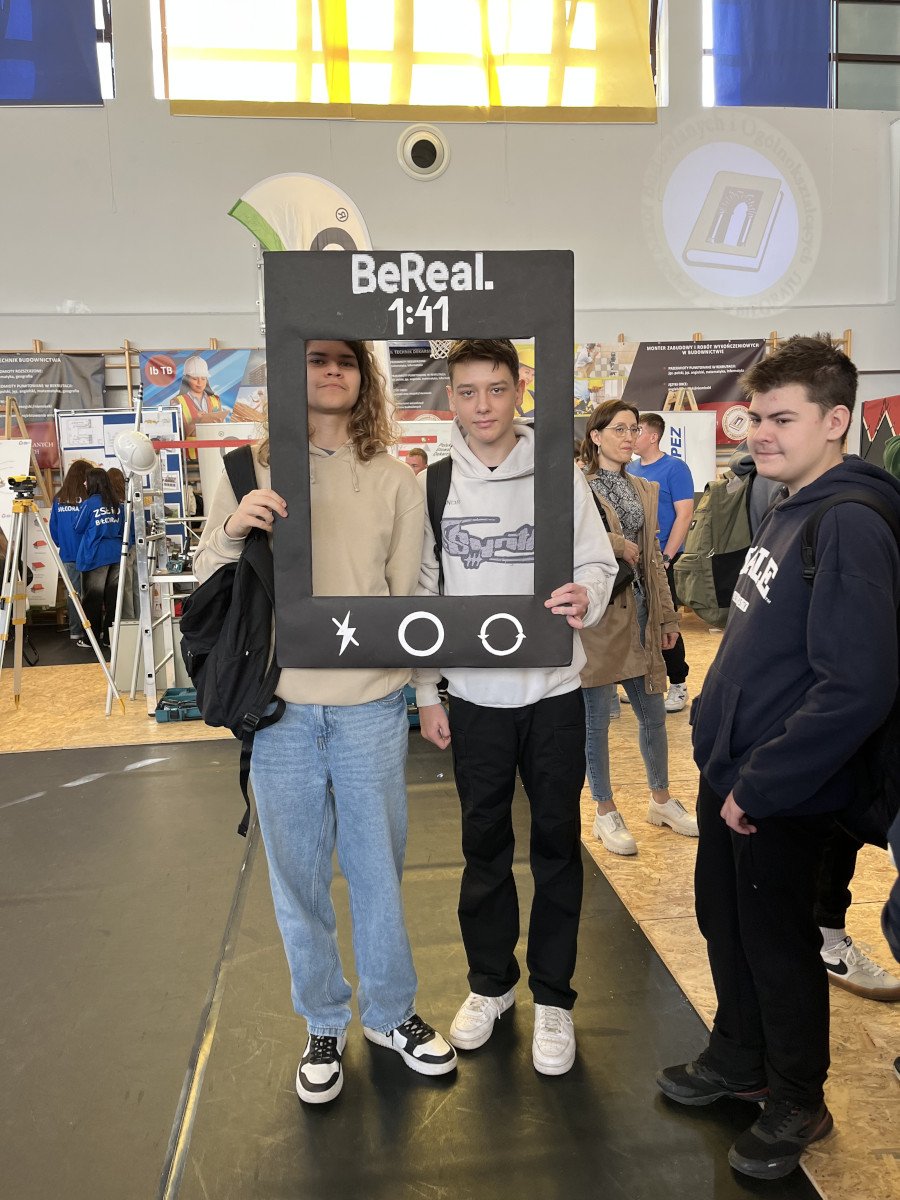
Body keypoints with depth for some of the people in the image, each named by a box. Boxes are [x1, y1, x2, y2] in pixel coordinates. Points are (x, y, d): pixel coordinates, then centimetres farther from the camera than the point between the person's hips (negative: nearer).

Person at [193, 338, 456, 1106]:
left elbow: (410, 594, 4)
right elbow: (205, 576, 5)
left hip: (371, 707, 0)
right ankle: (324, 1026, 33)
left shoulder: (394, 479, 3)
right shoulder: (255, 470, 3)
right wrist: (233, 531, -15)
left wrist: (428, 689, 1)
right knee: (298, 876, 12)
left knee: (378, 869, 12)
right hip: (280, 707, 0)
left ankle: (391, 1013, 35)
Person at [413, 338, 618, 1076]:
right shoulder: (432, 483, 0)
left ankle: (553, 996, 27)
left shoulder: (559, 473, -3)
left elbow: (598, 561, -1)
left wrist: (587, 597, -25)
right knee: (484, 846, 14)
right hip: (474, 696, 1)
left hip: (553, 692, -1)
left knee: (557, 843, 10)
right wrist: (427, 693, 2)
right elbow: (421, 592, 3)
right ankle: (490, 982, 34)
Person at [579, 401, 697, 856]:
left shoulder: (645, 490, 13)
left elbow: (653, 558, 16)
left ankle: (662, 800, 34)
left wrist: (667, 615, 13)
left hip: (639, 612, 6)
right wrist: (617, 544, -18)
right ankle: (605, 813, 21)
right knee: (597, 718, 5)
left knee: (653, 713, 14)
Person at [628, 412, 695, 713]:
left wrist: (665, 558, -18)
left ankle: (678, 685, 13)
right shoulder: (630, 470, 10)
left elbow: (684, 515, -13)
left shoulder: (674, 468, -7)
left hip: (661, 559, -6)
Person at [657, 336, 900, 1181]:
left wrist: (760, 788, -22)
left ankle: (797, 1103, 34)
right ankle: (739, 1059, 44)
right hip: (728, 772, 8)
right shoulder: (785, 510, 7)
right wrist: (715, 726, 11)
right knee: (724, 923, 21)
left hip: (779, 798, -8)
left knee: (777, 944, 10)